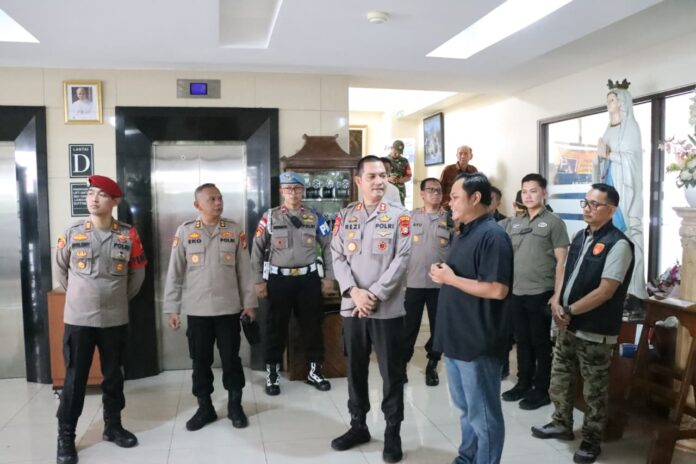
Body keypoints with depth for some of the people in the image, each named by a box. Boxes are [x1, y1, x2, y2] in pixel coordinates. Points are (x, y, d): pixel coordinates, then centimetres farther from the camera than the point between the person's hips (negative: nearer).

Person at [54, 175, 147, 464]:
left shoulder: (128, 235, -4)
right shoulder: (72, 233, -4)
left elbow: (137, 273, 8)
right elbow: (59, 269, 10)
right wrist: (80, 296, 13)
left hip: (115, 320, 1)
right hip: (78, 319, -1)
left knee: (113, 376, 13)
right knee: (75, 379, 5)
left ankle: (113, 426, 30)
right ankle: (66, 437, 19)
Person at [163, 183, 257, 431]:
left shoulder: (234, 230, 1)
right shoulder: (185, 231, -2)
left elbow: (244, 269, 3)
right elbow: (175, 272, 0)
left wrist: (249, 302, 3)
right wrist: (172, 308, -1)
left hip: (229, 308, 0)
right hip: (197, 309, 0)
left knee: (231, 358, 8)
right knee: (200, 360, 10)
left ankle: (235, 405, 25)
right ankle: (205, 408, 26)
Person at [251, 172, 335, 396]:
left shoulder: (315, 216, 4)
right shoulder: (270, 216, 0)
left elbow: (328, 247, 8)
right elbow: (257, 249, 3)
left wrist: (328, 277, 3)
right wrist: (259, 280, -1)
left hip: (309, 278, 1)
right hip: (279, 279, -1)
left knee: (312, 325, 9)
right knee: (276, 327, 7)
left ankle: (315, 371, 25)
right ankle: (272, 373, 22)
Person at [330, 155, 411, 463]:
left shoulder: (399, 216, -1)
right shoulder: (345, 216, 7)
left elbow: (402, 259, -7)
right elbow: (338, 258, 2)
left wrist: (375, 294, -13)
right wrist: (354, 292, -12)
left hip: (387, 308, -3)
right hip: (352, 307, 3)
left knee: (392, 371, 5)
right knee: (355, 368, 14)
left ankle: (393, 433, 21)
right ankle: (358, 426, 31)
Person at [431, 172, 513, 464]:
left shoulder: (493, 236, -18)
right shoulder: (464, 233, 13)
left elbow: (497, 290, -25)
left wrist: (450, 279, -19)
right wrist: (442, 274, 5)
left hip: (478, 342, -10)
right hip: (456, 338, 10)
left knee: (483, 414, 6)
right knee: (466, 409, 22)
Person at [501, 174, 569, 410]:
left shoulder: (554, 222, -3)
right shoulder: (513, 223, 11)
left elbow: (561, 261, -7)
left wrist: (557, 294, -12)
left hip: (541, 293, -5)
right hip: (516, 293, 5)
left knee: (541, 343, 5)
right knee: (522, 341, 14)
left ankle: (541, 390, 17)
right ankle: (523, 384, 27)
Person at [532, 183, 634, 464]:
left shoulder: (618, 244, -16)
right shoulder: (579, 237, 8)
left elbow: (605, 291, -20)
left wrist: (569, 311, -16)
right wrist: (556, 302, -4)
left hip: (595, 332, -7)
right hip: (567, 325, 7)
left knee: (594, 391, 8)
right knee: (560, 380, 18)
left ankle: (592, 441, 25)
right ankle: (562, 425, 37)